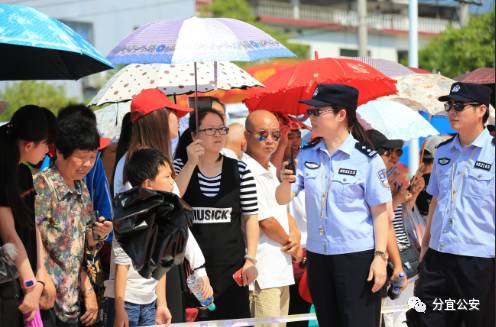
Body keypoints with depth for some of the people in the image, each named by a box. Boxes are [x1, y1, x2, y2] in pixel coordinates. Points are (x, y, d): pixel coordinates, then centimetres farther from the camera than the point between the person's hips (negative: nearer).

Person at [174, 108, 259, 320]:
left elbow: (250, 217, 5)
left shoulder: (239, 171, 4)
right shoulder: (181, 167, 3)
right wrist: (191, 164, -17)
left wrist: (251, 259, -2)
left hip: (232, 266, 1)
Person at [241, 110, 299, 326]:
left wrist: (295, 236, 0)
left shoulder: (272, 172, 16)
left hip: (281, 271, 9)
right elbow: (265, 222, -15)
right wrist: (292, 246, 0)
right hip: (263, 274, -9)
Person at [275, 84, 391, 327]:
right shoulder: (307, 155, 6)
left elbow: (380, 211, -8)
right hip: (317, 255, 6)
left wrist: (380, 256, -13)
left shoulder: (366, 158, -9)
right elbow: (282, 199, 3)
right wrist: (286, 182, -19)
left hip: (357, 255, -5)